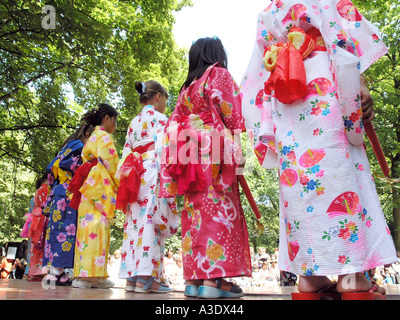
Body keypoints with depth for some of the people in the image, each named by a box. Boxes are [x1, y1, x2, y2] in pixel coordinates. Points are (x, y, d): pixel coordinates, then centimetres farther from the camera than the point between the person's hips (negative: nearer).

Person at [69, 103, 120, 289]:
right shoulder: (104, 136, 0)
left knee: (88, 225, 5)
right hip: (100, 186, -9)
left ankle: (82, 274, 6)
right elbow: (111, 163, -9)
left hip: (88, 187, 9)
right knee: (98, 225, -12)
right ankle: (93, 274, -14)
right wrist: (120, 184, -1)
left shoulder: (91, 138, 27)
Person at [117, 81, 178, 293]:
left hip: (135, 176, 7)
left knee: (136, 222, 4)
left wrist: (125, 177, 19)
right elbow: (163, 148, -10)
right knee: (151, 221, -10)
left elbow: (127, 153, 20)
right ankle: (146, 276, -12)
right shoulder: (159, 118, 2)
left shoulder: (134, 122, 25)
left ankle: (132, 275, 4)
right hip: (153, 174, -7)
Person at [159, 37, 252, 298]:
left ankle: (195, 277, 3)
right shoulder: (219, 73, 8)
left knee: (197, 210, 3)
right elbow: (228, 109, -5)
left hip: (190, 152, 7)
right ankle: (214, 278, -14)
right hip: (215, 149, -6)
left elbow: (175, 122, 20)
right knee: (218, 208, -10)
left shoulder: (188, 86, 27)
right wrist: (236, 147, -4)